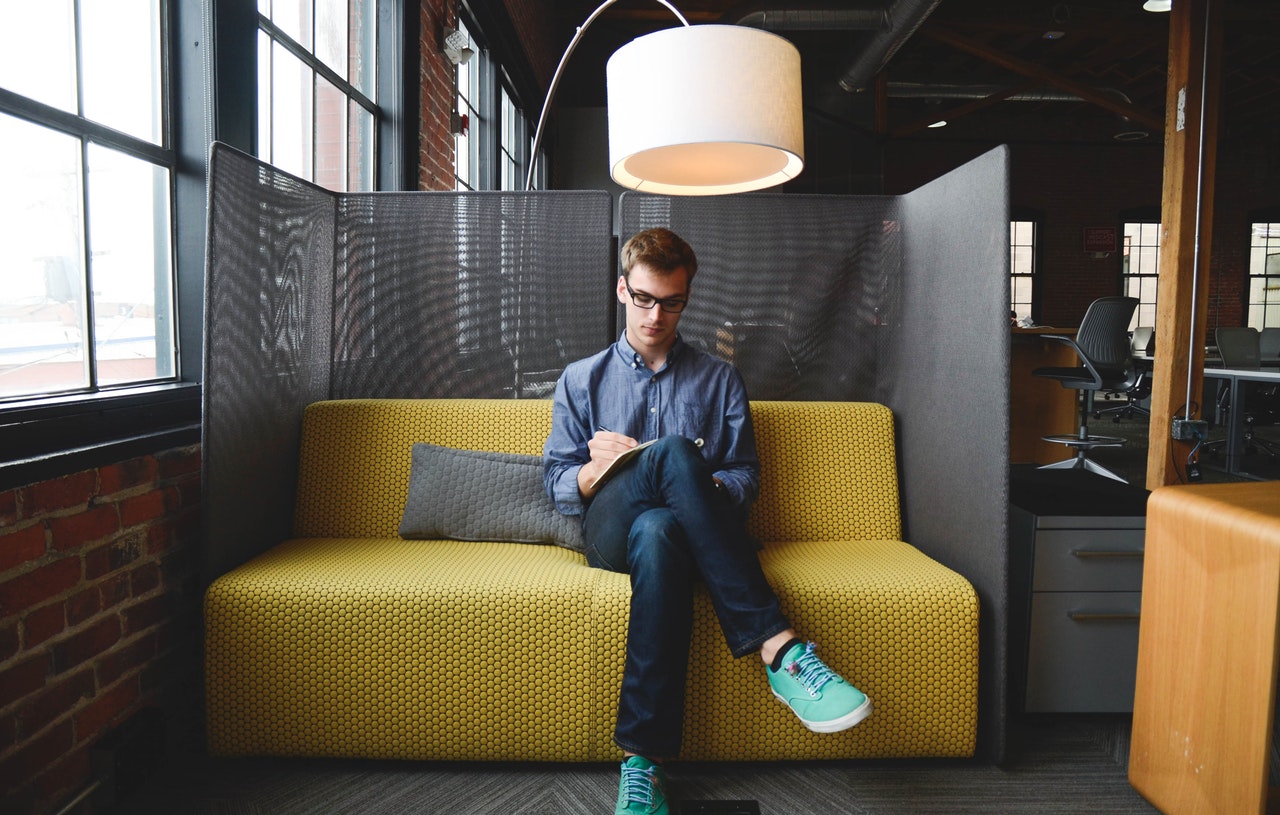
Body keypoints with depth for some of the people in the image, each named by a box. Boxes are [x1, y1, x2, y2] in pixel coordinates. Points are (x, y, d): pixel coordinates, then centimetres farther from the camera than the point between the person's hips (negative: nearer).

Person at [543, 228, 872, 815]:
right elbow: (557, 486, 13)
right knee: (674, 451, -37)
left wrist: (708, 489, -10)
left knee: (656, 533, -41)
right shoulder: (581, 380, 19)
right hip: (609, 531, 0)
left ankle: (642, 762, -44)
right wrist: (596, 468, -11)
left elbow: (746, 475, 14)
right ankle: (779, 650, -44)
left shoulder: (720, 380, 20)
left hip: (686, 523, 1)